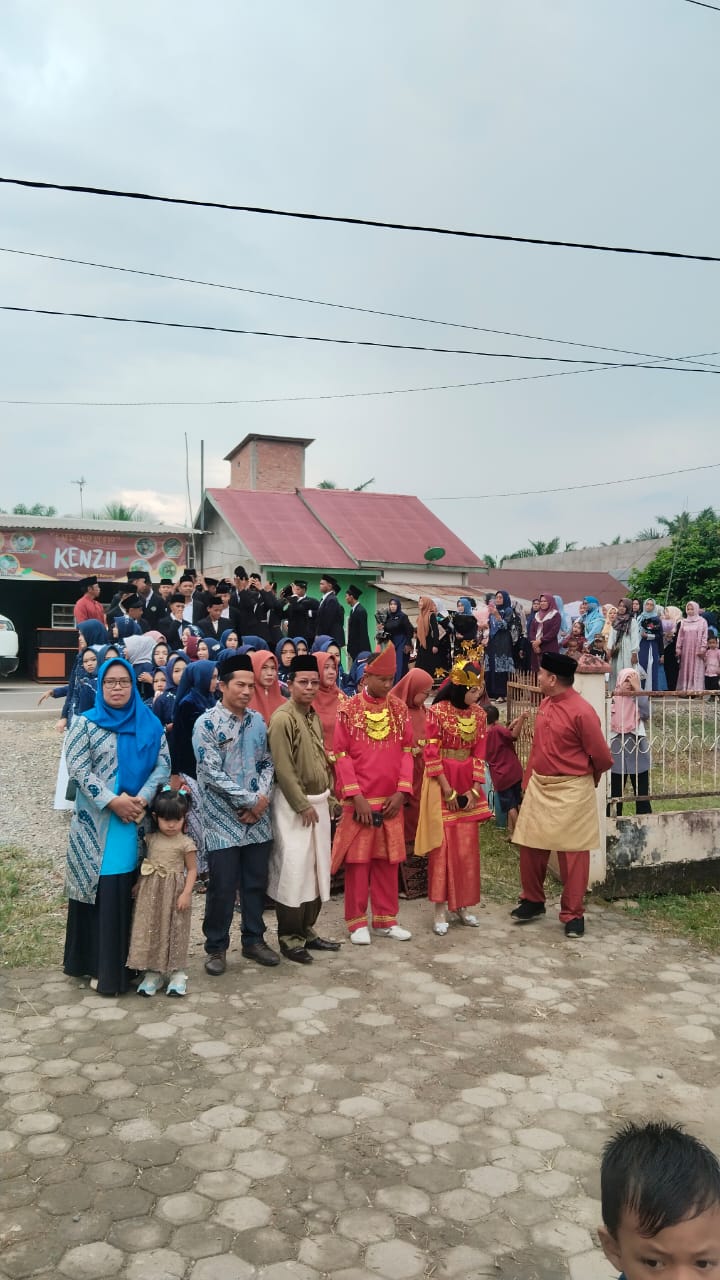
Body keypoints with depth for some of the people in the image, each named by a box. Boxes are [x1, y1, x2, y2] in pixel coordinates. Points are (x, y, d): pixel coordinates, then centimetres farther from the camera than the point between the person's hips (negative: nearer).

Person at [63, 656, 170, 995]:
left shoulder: (150, 724, 8)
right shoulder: (85, 723, 2)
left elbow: (163, 764, 3)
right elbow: (77, 767, -7)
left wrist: (141, 798, -13)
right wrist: (112, 801, -16)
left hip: (138, 822, 2)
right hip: (96, 822, -2)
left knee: (125, 891, 5)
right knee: (98, 889, 1)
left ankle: (116, 966, 18)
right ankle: (93, 962, 14)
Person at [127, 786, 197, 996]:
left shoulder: (185, 843, -8)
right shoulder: (150, 839, 2)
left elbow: (192, 869, -5)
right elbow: (143, 864, 12)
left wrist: (186, 893, -13)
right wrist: (138, 885, 8)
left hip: (174, 893, -3)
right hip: (150, 892, 3)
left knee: (175, 931, 4)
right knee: (150, 930, 5)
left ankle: (177, 972, 16)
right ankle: (153, 972, 17)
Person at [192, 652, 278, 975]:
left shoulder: (258, 721, 6)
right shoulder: (206, 723, -10)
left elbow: (267, 763, 9)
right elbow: (212, 773, -16)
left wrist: (263, 798, -8)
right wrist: (250, 800, -15)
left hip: (257, 818, 5)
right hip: (223, 821, -5)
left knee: (256, 883, 13)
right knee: (222, 887, 3)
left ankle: (254, 940, 29)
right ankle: (216, 947, 20)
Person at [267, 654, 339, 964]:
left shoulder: (314, 716, 12)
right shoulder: (282, 718, -15)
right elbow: (283, 769, -18)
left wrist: (327, 795, 12)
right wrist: (302, 805, -17)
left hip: (318, 801, 9)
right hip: (293, 804, -8)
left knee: (317, 868, 13)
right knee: (293, 870, -4)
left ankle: (307, 930, 24)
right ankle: (289, 938, 7)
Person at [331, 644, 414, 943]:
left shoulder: (399, 708, 5)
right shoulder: (348, 710, -6)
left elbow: (406, 751, 5)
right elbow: (342, 756, -7)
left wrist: (401, 791, -4)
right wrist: (356, 796, -13)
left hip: (391, 799, 4)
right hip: (360, 801, -3)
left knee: (388, 860, 11)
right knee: (358, 860, 4)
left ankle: (385, 918, 23)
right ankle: (357, 921, 15)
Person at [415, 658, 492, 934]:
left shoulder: (479, 714, 3)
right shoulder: (437, 711, -13)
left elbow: (479, 754, 4)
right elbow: (431, 754, -13)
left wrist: (474, 789, -4)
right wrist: (448, 790, -13)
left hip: (468, 783, 5)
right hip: (441, 782, -5)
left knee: (468, 846, 8)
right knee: (443, 845, -2)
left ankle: (462, 904, 20)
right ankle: (440, 909, 6)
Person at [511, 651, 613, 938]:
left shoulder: (582, 711, -19)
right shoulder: (545, 703, 6)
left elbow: (603, 758, -12)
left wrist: (582, 778, 5)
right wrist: (530, 779, 12)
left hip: (571, 791, -7)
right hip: (539, 786, 7)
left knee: (572, 853, 4)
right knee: (531, 846, 12)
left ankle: (573, 914, 17)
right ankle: (533, 900, 31)